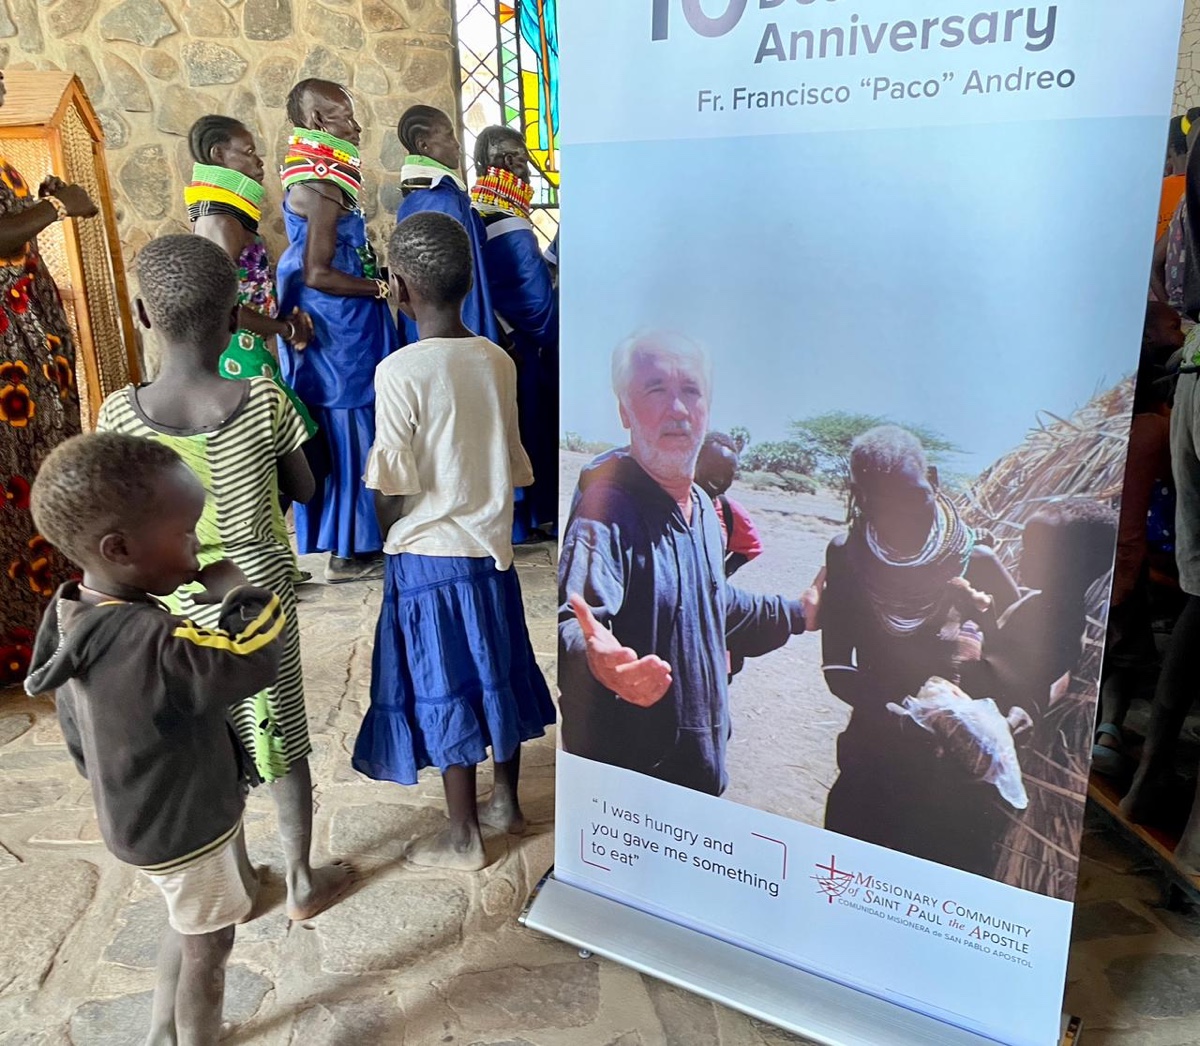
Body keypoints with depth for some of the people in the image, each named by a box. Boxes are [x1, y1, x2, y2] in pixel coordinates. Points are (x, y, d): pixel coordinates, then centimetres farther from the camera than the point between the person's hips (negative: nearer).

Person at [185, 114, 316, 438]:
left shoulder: (222, 216, 12)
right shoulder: (221, 222, -16)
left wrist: (283, 322, 4)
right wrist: (287, 330, -11)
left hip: (242, 351, 10)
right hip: (236, 353, -10)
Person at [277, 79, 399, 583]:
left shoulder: (320, 183, 14)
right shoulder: (322, 188, -16)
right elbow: (317, 274, -21)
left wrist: (377, 276, 8)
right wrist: (381, 287, -13)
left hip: (346, 330, 10)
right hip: (339, 333, -10)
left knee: (349, 434, 14)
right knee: (349, 433, -2)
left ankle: (352, 542, 25)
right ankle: (350, 552, 8)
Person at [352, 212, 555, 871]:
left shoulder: (400, 372, -18)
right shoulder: (499, 361, -1)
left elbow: (390, 490, -15)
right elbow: (514, 466, 5)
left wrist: (388, 539, 3)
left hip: (429, 554, -6)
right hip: (492, 545, 6)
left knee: (444, 690, 6)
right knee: (497, 673, 18)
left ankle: (463, 837, 22)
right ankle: (506, 802, 36)